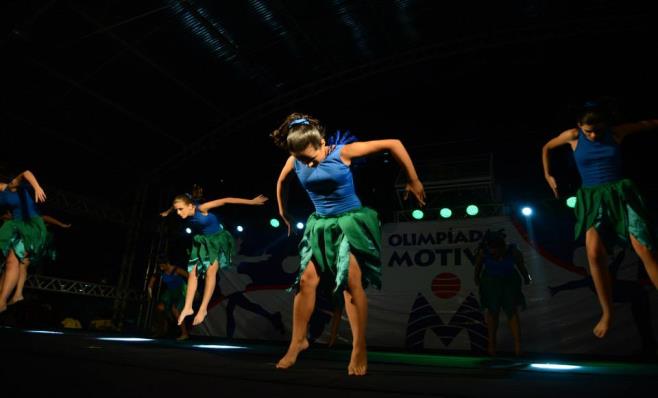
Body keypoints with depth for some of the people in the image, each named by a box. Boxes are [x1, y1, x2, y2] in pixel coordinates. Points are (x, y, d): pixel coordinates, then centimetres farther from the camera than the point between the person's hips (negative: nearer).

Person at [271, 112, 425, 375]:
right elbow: (281, 182, 19)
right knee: (306, 279, -4)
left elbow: (393, 144, -14)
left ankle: (360, 350, -2)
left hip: (351, 221, -4)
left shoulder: (342, 152, -17)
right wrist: (283, 213, 25)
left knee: (352, 280, -15)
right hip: (321, 225, 4)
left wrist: (413, 181, -10)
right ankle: (298, 341, 14)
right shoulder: (295, 161, -4)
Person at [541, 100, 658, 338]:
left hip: (620, 193, 1)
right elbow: (546, 148, 17)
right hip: (592, 198, 0)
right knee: (594, 253, -20)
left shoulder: (617, 131, 3)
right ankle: (607, 313, -8)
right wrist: (547, 175, 14)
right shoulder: (572, 136, 2)